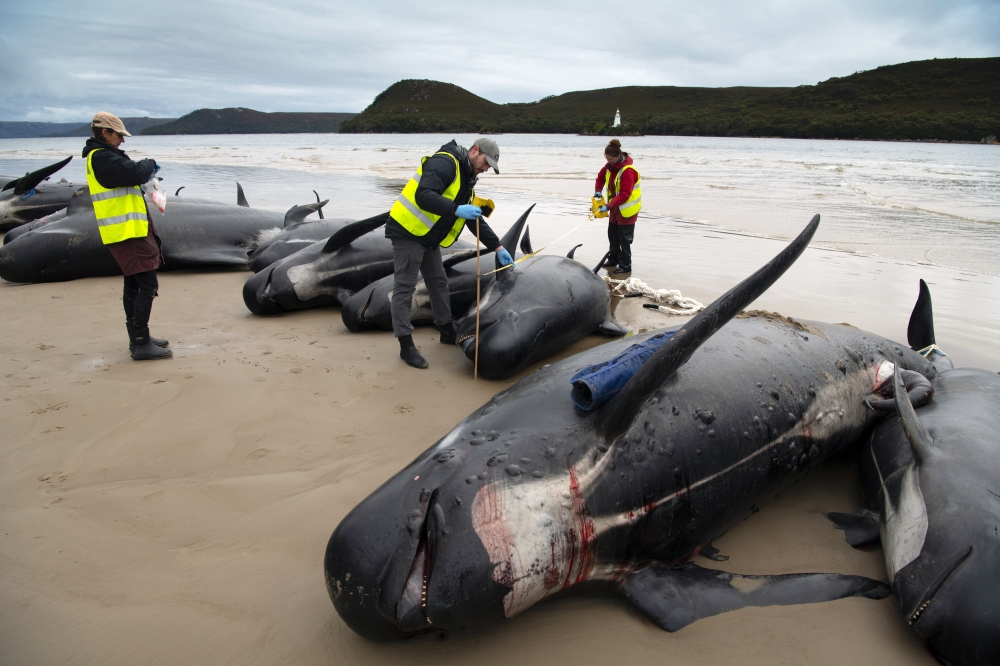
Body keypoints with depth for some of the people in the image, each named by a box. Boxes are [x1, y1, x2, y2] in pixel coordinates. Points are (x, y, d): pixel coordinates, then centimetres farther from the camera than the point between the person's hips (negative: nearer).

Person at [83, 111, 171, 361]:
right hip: (127, 231, -11)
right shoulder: (102, 157, -15)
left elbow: (125, 175, 20)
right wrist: (150, 163, -5)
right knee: (147, 284, -12)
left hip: (128, 229, 11)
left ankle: (137, 338, 26)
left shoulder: (102, 156, 18)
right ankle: (141, 344, -12)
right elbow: (135, 172, -25)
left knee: (133, 284, 16)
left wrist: (145, 169, 1)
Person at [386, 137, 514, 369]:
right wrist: (456, 210, -38)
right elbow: (423, 196, -31)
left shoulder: (466, 180, 15)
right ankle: (406, 345, 0)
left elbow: (476, 220, 18)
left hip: (428, 237, 10)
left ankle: (447, 331, 32)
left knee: (438, 282, 17)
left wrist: (497, 247, 14)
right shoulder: (444, 163, -16)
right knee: (405, 287, -5)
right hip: (408, 231, -10)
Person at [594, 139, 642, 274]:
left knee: (624, 239, -2)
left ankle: (625, 266, 8)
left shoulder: (627, 171, -28)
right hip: (615, 207, 8)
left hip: (627, 209, -8)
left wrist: (608, 206, -36)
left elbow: (624, 195, -32)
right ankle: (613, 259, 35)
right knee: (612, 234, 18)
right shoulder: (610, 166, -2)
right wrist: (598, 190, -3)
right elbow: (601, 176, 16)